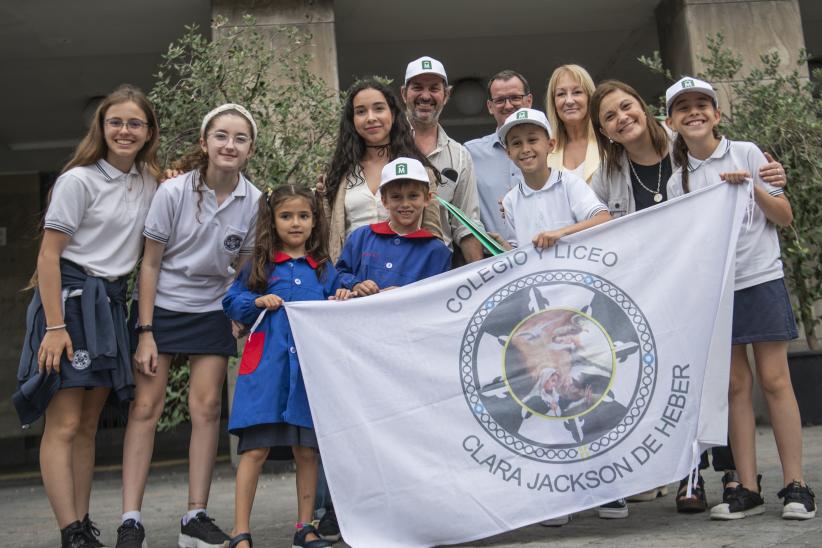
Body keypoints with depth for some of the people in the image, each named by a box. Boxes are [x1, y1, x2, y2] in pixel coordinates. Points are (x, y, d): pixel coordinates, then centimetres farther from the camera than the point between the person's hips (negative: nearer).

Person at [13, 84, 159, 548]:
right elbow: (49, 254, -11)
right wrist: (55, 326, -16)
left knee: (88, 425, 10)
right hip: (70, 299, -6)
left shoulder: (150, 183, 10)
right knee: (64, 424, -7)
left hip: (111, 304, 6)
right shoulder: (79, 179, -8)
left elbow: (145, 252, 18)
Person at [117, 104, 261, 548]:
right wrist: (145, 333, -13)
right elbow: (150, 264, -11)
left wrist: (241, 322, -2)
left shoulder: (253, 202, -7)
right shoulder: (174, 192, -14)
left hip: (212, 311, 3)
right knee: (146, 407, -5)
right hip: (161, 306, -2)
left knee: (207, 408, 1)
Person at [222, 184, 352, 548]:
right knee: (255, 450, -4)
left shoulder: (324, 269, 12)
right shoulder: (259, 265, 7)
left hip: (310, 368, 2)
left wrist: (341, 303, -5)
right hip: (266, 367, -2)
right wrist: (258, 301, -9)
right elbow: (231, 303, 8)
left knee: (307, 451, 8)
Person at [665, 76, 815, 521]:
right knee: (735, 385, 3)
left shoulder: (747, 154, 2)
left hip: (760, 278, -2)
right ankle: (746, 487, 7)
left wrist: (753, 188, -13)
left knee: (774, 379, -4)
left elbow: (784, 217, 1)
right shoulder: (677, 181, 9)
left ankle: (795, 484, 2)